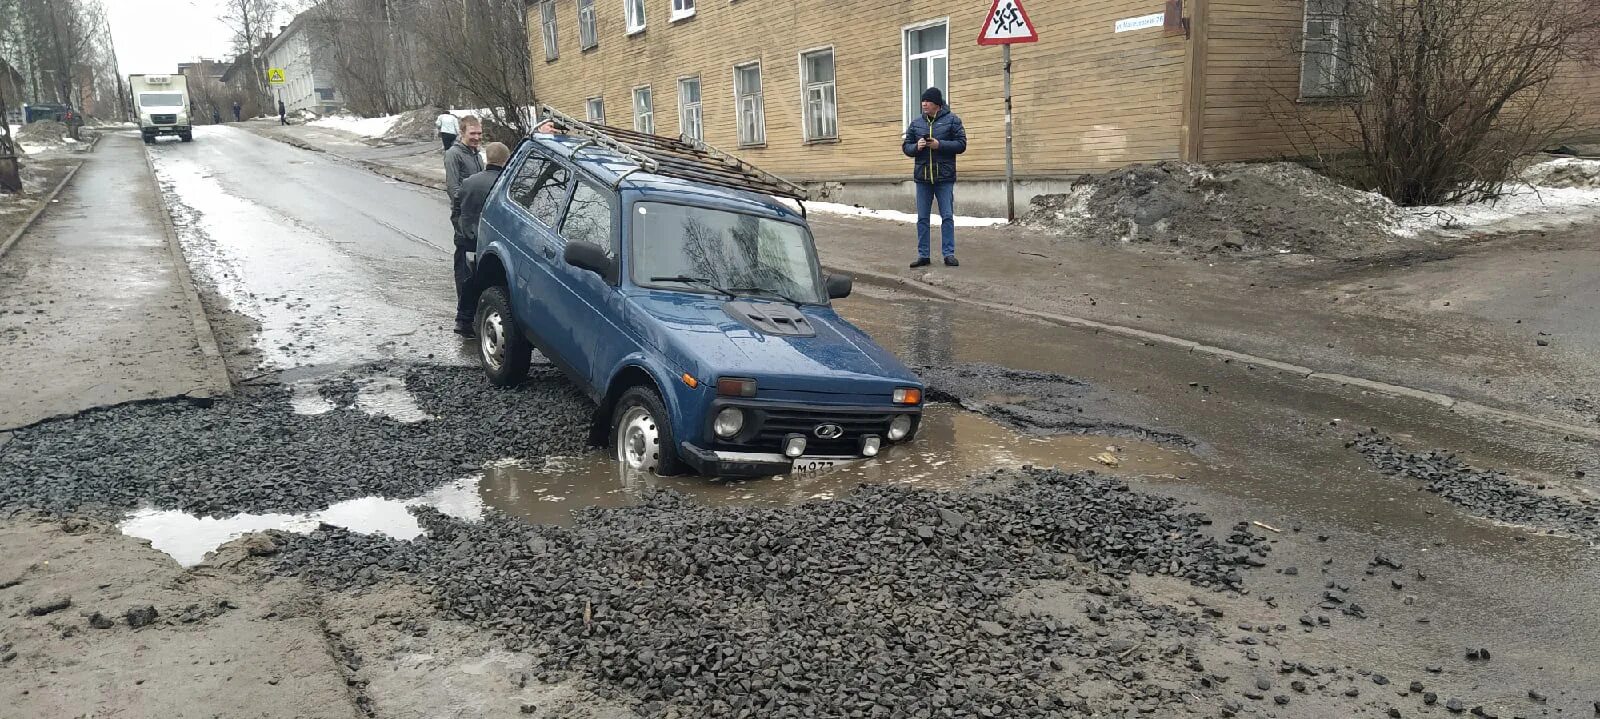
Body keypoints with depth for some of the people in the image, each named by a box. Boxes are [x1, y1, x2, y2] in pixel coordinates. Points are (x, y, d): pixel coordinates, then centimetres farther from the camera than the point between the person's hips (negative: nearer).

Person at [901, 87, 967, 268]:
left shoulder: (952, 120, -1)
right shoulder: (916, 123, 8)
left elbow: (961, 144, -4)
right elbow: (906, 146, 11)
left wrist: (940, 145, -16)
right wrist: (916, 147, -11)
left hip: (945, 178, -3)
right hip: (922, 178, 3)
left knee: (947, 217, -1)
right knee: (922, 218, 5)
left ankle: (949, 254, 7)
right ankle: (923, 255, 12)